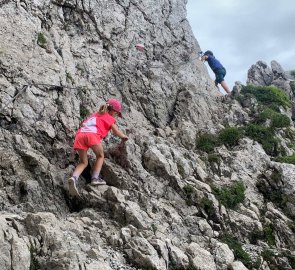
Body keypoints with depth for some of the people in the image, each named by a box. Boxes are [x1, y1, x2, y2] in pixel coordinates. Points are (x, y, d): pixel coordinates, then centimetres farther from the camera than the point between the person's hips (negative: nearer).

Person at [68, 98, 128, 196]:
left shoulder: (95, 114, 38)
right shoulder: (109, 118, 21)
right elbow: (116, 132, 18)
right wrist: (124, 137, 37)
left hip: (80, 134, 5)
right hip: (92, 134, -5)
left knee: (83, 162, 12)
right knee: (100, 156, 18)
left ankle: (74, 177, -15)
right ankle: (95, 178, 1)